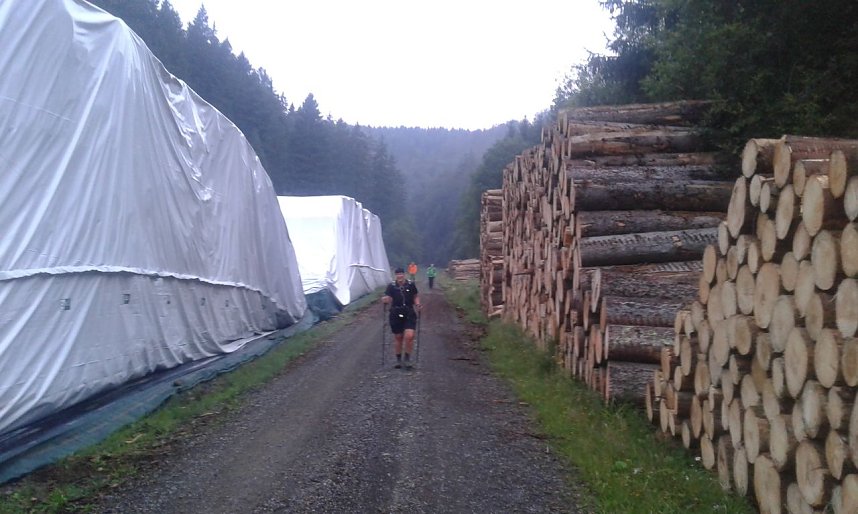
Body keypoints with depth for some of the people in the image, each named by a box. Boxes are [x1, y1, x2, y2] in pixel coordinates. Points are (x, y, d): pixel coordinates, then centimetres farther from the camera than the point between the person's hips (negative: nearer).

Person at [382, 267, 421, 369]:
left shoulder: (411, 285, 0)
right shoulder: (391, 286, -1)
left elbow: (416, 296, 13)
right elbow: (388, 299, 2)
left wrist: (417, 304, -5)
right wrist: (385, 299, -20)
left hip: (409, 315, 0)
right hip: (396, 315, 1)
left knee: (409, 336, -14)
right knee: (398, 337, 9)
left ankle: (407, 358, 5)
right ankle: (398, 359, 26)